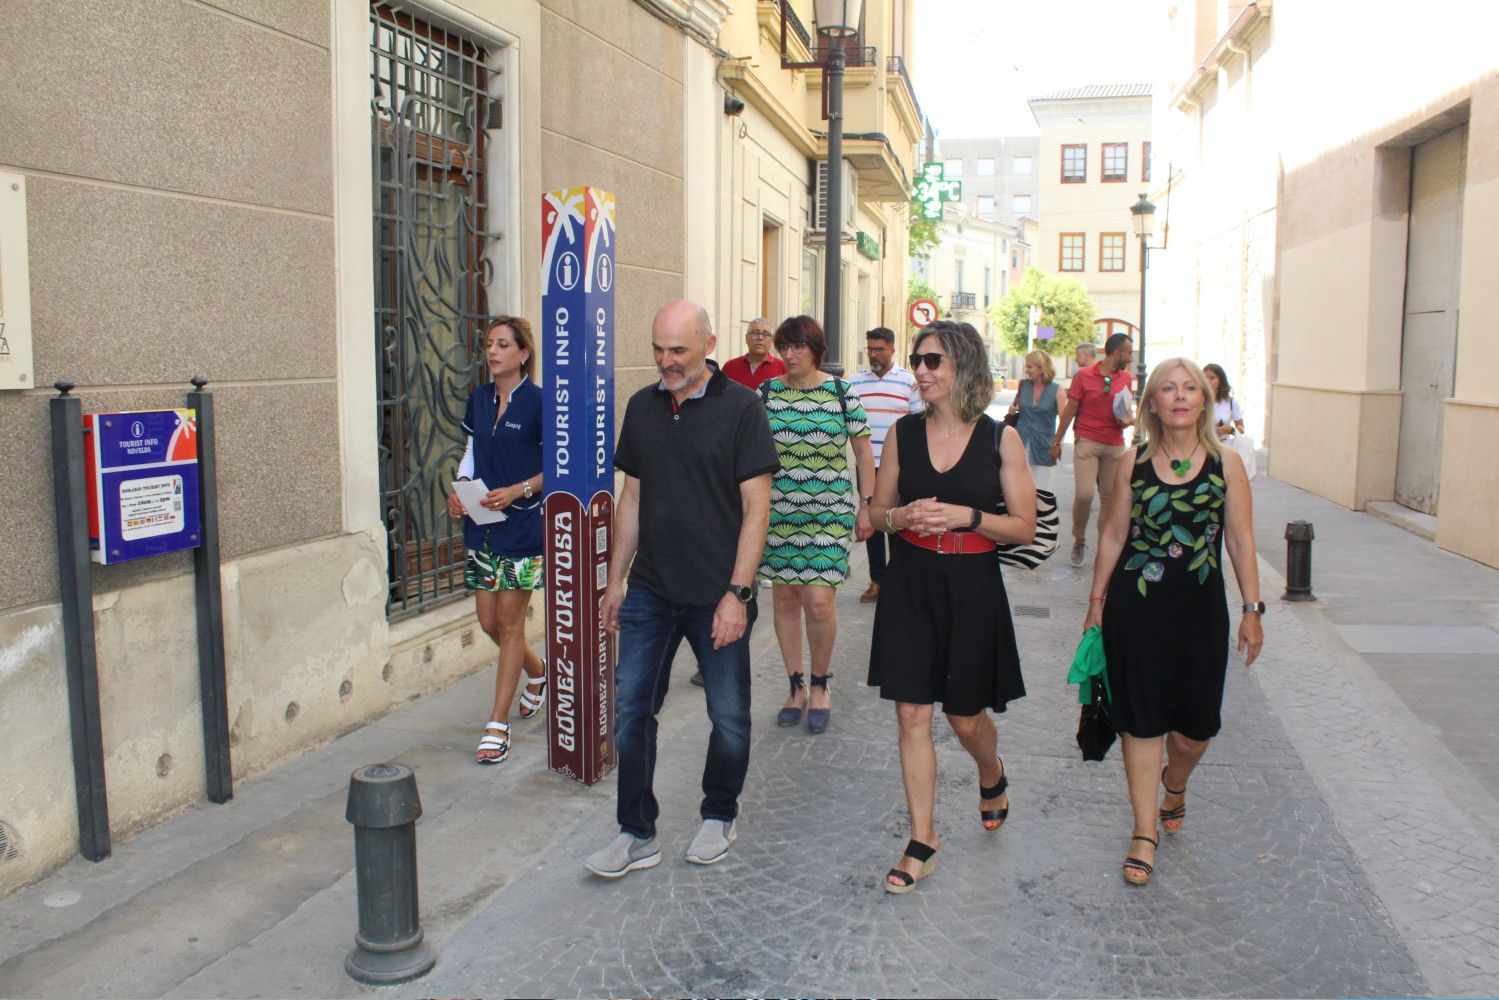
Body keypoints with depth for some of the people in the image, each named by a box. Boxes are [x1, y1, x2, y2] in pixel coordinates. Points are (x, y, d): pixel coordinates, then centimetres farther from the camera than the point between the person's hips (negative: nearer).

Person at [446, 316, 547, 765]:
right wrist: (459, 491, 0)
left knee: (509, 621, -1)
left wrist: (517, 491, -19)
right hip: (480, 525, 6)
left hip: (522, 524, -6)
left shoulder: (538, 401, -9)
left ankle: (498, 725, 8)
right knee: (487, 619, 10)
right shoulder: (478, 399, 8)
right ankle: (538, 671, 40)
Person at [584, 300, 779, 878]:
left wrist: (737, 593, -14)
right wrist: (616, 581, 11)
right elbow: (631, 498, 14)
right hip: (650, 591, 4)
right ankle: (637, 835, 17)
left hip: (717, 594, -4)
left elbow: (756, 507, -9)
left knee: (729, 716, 8)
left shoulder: (739, 407, -7)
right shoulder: (642, 407, 8)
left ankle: (719, 817, 31)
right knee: (631, 707, 4)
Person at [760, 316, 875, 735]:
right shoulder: (766, 393, 4)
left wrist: (866, 505, 2)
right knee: (784, 598, 7)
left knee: (819, 601, -8)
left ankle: (820, 685, 16)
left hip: (829, 514, -2)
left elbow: (863, 452, 5)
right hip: (778, 512, 3)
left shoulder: (842, 393, -1)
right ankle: (796, 688, 23)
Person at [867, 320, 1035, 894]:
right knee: (911, 714, 2)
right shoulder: (904, 433, 2)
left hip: (971, 591, -2)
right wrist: (902, 516, -11)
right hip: (909, 586, 2)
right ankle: (922, 840, 16)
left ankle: (992, 776, 46)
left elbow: (1025, 527, -3)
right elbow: (878, 510, 11)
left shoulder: (1000, 439, -5)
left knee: (966, 717, 11)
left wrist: (966, 516, -18)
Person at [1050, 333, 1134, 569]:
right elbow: (1069, 410, 2)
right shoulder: (1084, 375, -4)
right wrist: (1057, 442, 3)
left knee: (1109, 497, 4)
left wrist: (1128, 420, -2)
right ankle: (1079, 539, 8)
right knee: (1084, 494, -14)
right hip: (1087, 443, -4)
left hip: (1115, 445, 4)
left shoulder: (1126, 378, 7)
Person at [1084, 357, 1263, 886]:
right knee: (1141, 720, 3)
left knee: (1195, 722, 7)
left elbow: (1241, 542, 1)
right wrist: (1097, 599, 7)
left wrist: (1252, 610, -1)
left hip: (1201, 608, 0)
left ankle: (1175, 785, 42)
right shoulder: (1133, 464, 1)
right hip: (1136, 606, 0)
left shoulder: (1226, 464, 0)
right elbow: (1114, 535, 6)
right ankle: (1145, 833, 16)